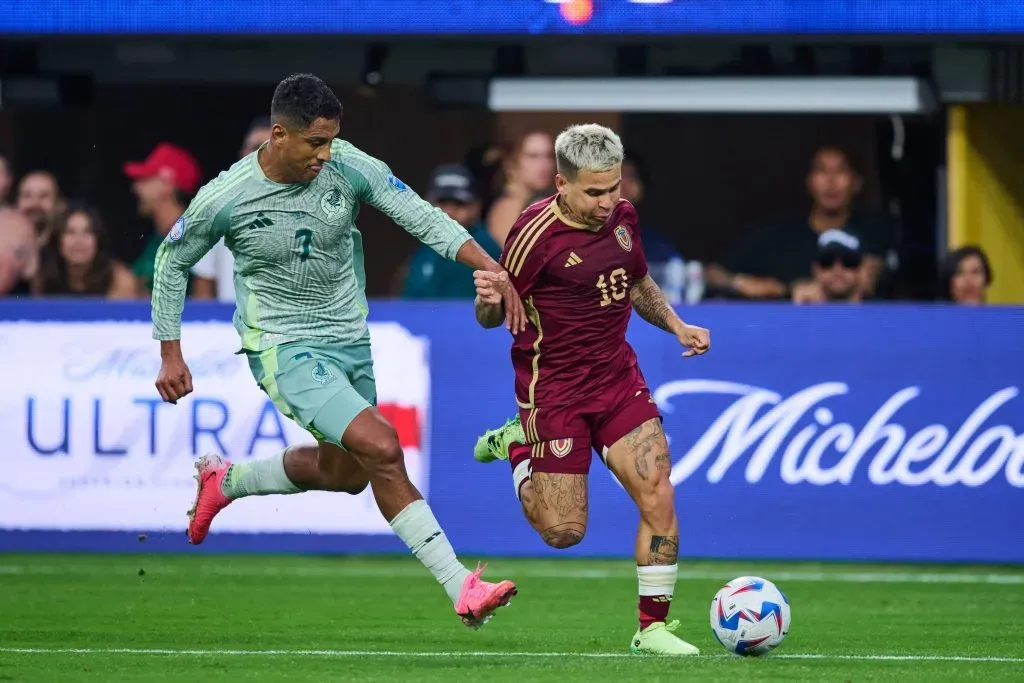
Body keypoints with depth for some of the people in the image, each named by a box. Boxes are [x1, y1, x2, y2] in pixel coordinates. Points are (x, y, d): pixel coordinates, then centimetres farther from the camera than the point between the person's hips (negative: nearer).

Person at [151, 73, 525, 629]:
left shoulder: (349, 167, -11)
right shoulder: (225, 198, -17)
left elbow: (425, 220, -11)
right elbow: (172, 261, -1)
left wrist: (493, 271, -24)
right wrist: (170, 355, 1)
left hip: (350, 341, 6)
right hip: (284, 349, -6)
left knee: (347, 472, 21)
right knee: (382, 448, -22)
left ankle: (225, 481, 45)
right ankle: (461, 589, -20)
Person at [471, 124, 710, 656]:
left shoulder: (622, 216, 2)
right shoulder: (536, 232, -18)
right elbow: (492, 318, -11)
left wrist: (676, 326, 9)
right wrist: (489, 301, -34)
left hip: (617, 376, 5)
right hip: (553, 387, -5)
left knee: (658, 498, -10)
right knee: (564, 532, -1)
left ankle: (652, 628, 3)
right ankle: (517, 447, 27)